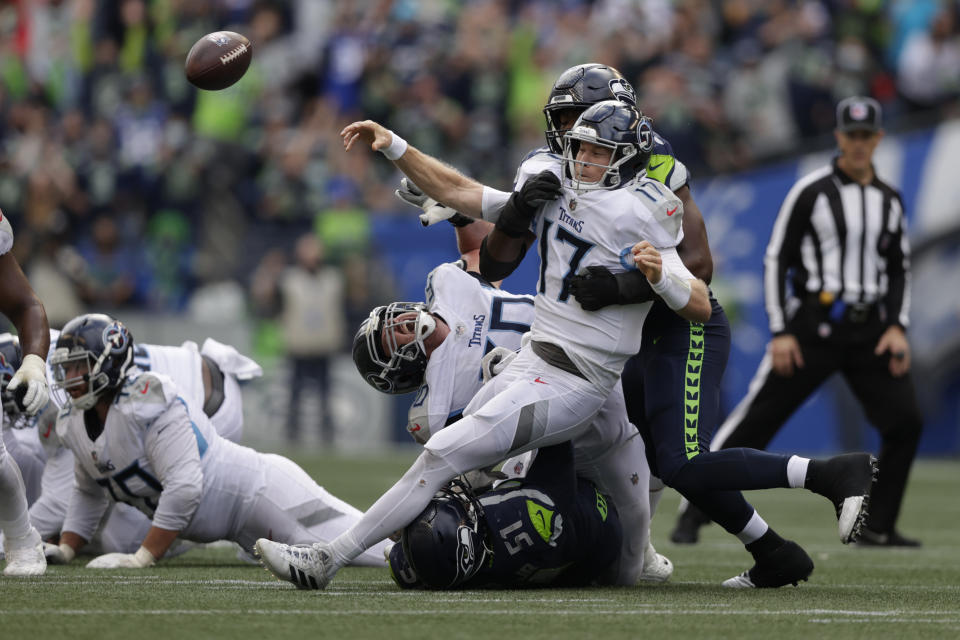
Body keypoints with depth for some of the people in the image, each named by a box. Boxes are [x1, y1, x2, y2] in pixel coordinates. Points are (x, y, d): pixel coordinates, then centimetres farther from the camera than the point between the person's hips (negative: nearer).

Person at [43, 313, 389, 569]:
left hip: (258, 491, -8)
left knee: (372, 551, -11)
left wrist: (140, 559, -28)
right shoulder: (74, 423, 3)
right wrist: (65, 550, 7)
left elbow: (183, 488, -30)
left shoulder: (149, 401, -25)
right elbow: (88, 492, 20)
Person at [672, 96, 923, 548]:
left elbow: (899, 269, 18)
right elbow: (777, 260, -4)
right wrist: (781, 332, -10)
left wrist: (897, 326, 3)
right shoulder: (811, 192, -4)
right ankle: (694, 511, -1)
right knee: (757, 418, -7)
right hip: (814, 325, -4)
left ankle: (877, 527, 6)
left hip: (870, 330, 5)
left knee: (905, 421, -6)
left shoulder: (889, 200, 11)